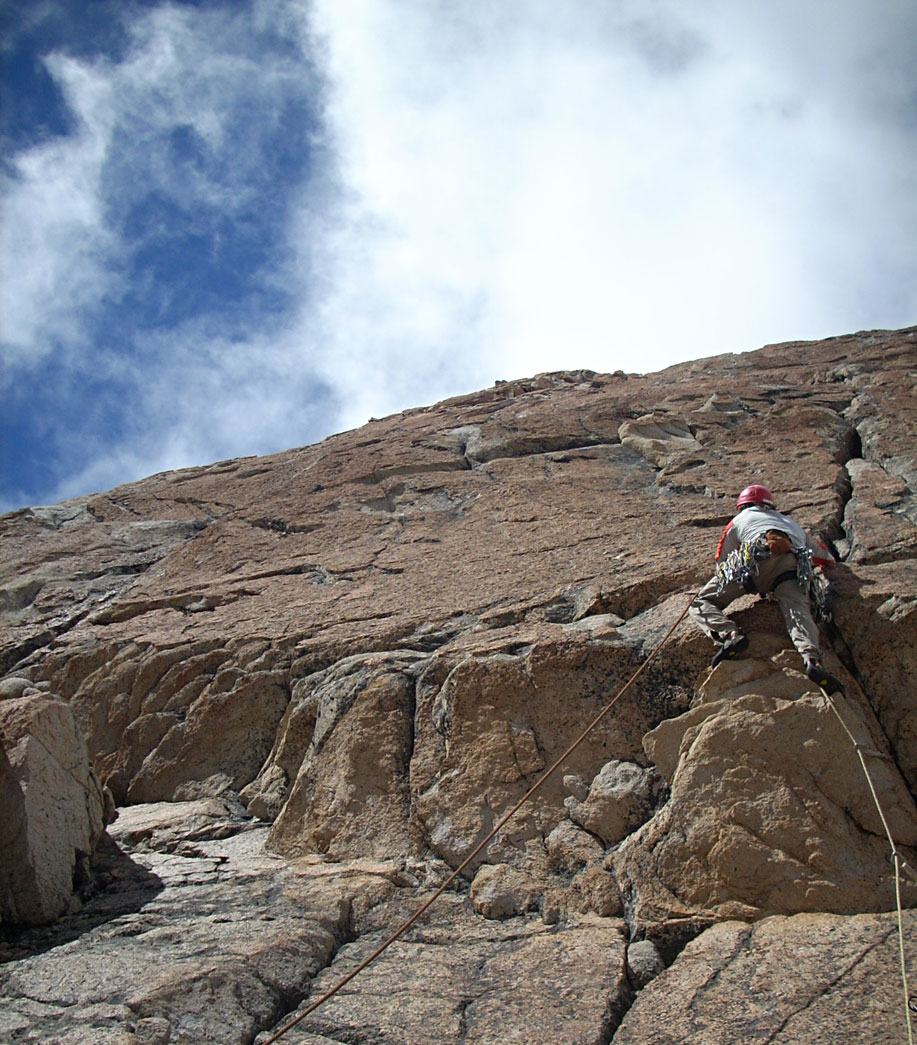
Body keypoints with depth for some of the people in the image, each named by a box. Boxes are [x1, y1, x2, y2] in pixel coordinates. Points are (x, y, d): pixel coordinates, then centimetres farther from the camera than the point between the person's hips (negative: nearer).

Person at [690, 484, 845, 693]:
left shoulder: (739, 521, 36)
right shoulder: (792, 523, 45)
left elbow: (721, 562, 36)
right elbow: (827, 557, 55)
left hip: (759, 558, -2)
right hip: (794, 564, 2)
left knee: (702, 603, 3)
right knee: (799, 612, -19)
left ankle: (729, 635, -27)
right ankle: (812, 659, -49)